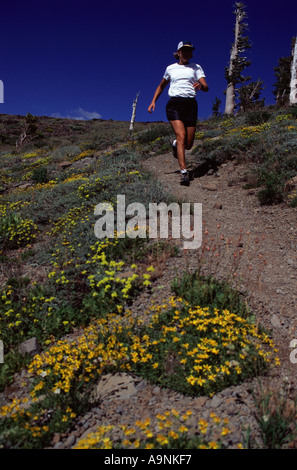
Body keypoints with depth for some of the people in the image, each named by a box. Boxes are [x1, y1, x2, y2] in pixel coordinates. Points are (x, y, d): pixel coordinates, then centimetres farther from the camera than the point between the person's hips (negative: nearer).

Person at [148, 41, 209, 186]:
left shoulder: (196, 68, 13)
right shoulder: (170, 68, 15)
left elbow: (206, 87, -1)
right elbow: (161, 85, 30)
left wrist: (201, 85, -25)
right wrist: (153, 101, 18)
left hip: (190, 104, 1)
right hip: (174, 104, -1)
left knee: (188, 145, 0)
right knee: (181, 136, -23)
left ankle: (174, 144, 38)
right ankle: (184, 172, -26)